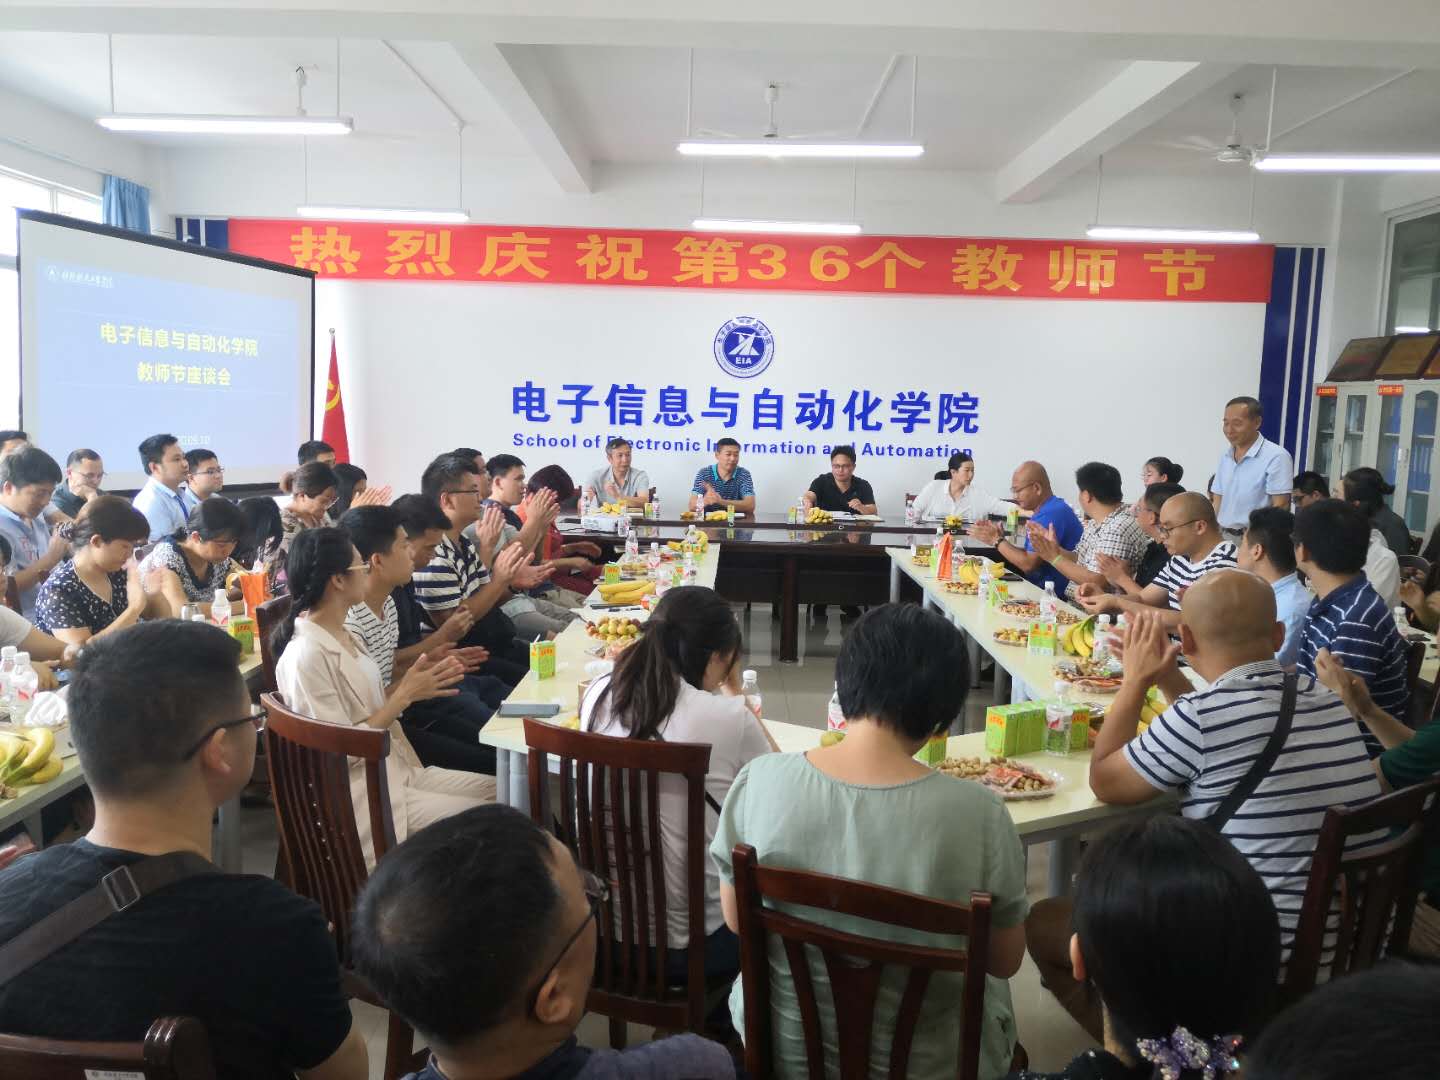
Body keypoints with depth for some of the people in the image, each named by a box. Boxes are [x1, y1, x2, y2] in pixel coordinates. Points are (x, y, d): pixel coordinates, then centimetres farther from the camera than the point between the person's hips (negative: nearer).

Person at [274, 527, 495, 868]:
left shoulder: (340, 634, 7)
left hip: (395, 770, 9)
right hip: (361, 793, -9)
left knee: (499, 790, 2)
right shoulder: (307, 655, -22)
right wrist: (405, 696, -18)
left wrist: (408, 682, -3)